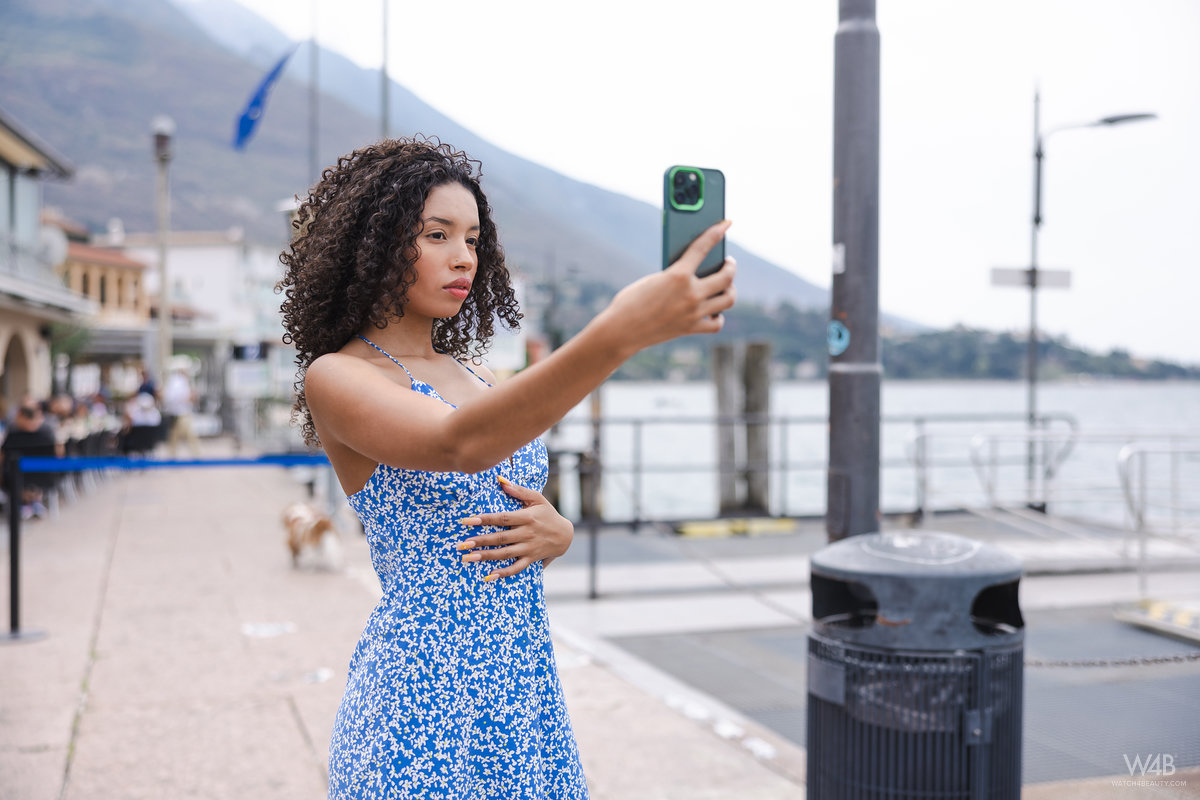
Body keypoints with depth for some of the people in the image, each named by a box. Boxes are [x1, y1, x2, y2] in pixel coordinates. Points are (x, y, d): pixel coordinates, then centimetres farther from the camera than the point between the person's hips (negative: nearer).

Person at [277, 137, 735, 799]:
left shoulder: (474, 377, 11)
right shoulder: (335, 378, -11)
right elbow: (460, 445, -31)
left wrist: (555, 534, -8)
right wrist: (618, 332, -44)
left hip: (524, 691, 7)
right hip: (421, 704, -6)